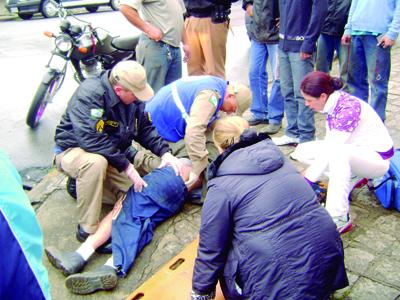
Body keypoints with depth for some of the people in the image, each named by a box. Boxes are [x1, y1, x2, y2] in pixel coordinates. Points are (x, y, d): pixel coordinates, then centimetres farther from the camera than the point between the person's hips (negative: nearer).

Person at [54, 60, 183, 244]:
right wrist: (126, 165, -35)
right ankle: (87, 229, -24)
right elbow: (91, 140, -36)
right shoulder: (89, 94, -29)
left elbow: (146, 128, 1)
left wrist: (164, 152, -15)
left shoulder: (133, 97, -7)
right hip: (75, 150, -7)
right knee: (95, 163, -41)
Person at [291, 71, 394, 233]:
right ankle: (349, 177, 1)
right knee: (302, 151, -2)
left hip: (377, 158, -9)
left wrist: (306, 180, -26)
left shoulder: (348, 108, -28)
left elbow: (333, 148, -30)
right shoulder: (333, 103, -4)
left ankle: (339, 218, -36)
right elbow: (329, 142, 2)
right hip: (352, 152, 9)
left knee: (338, 152, -40)